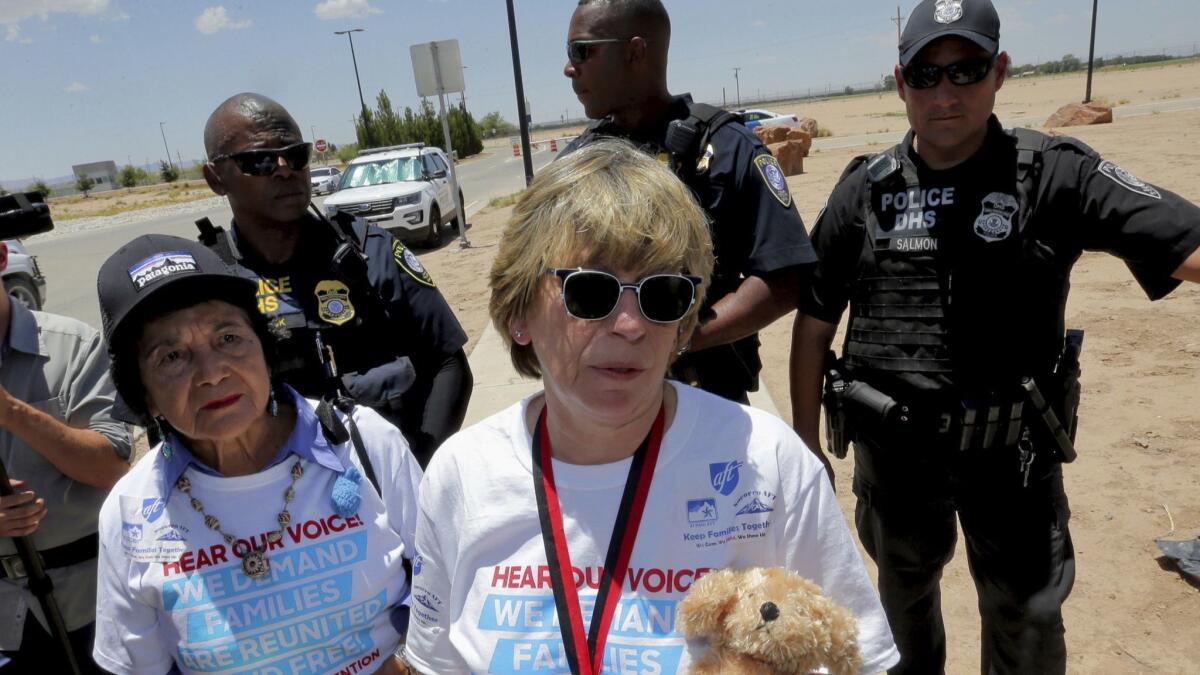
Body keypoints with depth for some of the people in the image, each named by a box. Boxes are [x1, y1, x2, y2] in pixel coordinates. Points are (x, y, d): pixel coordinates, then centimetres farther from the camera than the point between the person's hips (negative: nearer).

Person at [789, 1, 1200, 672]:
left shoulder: (1057, 175, -8)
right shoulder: (864, 191, -4)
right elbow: (814, 324, 0)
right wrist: (807, 446, 2)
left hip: (1015, 450, -1)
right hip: (893, 447, 2)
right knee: (904, 592, 25)